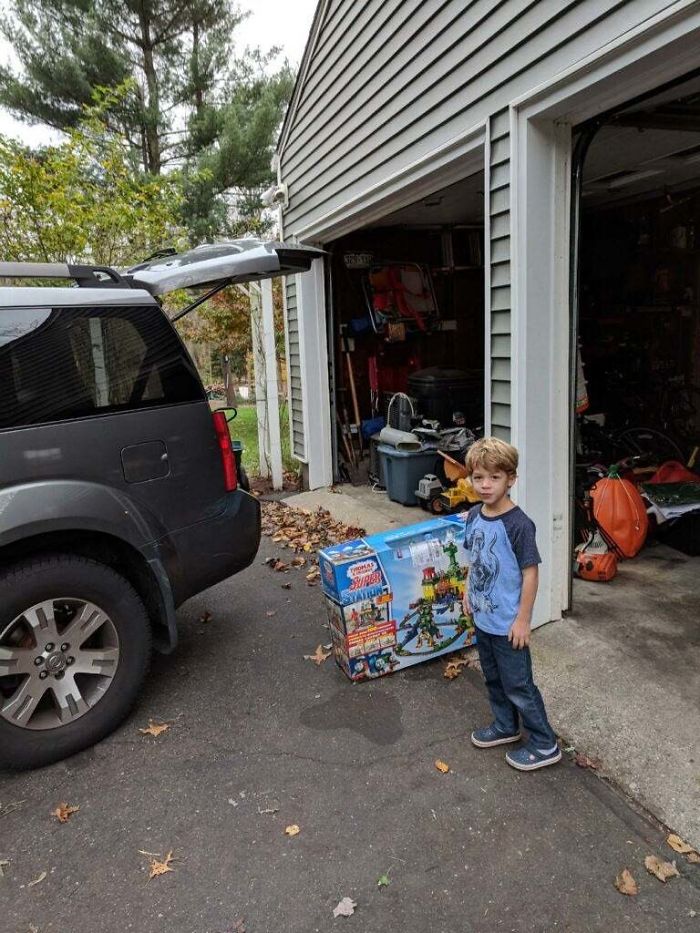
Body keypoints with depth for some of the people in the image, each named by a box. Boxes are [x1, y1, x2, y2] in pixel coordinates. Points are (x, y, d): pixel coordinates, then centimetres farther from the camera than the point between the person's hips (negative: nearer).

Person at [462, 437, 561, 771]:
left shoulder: (518, 524, -24)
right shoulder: (474, 515, -1)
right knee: (493, 678, 23)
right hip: (482, 616, 7)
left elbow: (530, 572, -20)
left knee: (517, 685, 7)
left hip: (508, 623, -7)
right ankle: (506, 726, 44)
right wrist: (469, 591, 14)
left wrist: (523, 619, -17)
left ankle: (545, 745, 25)